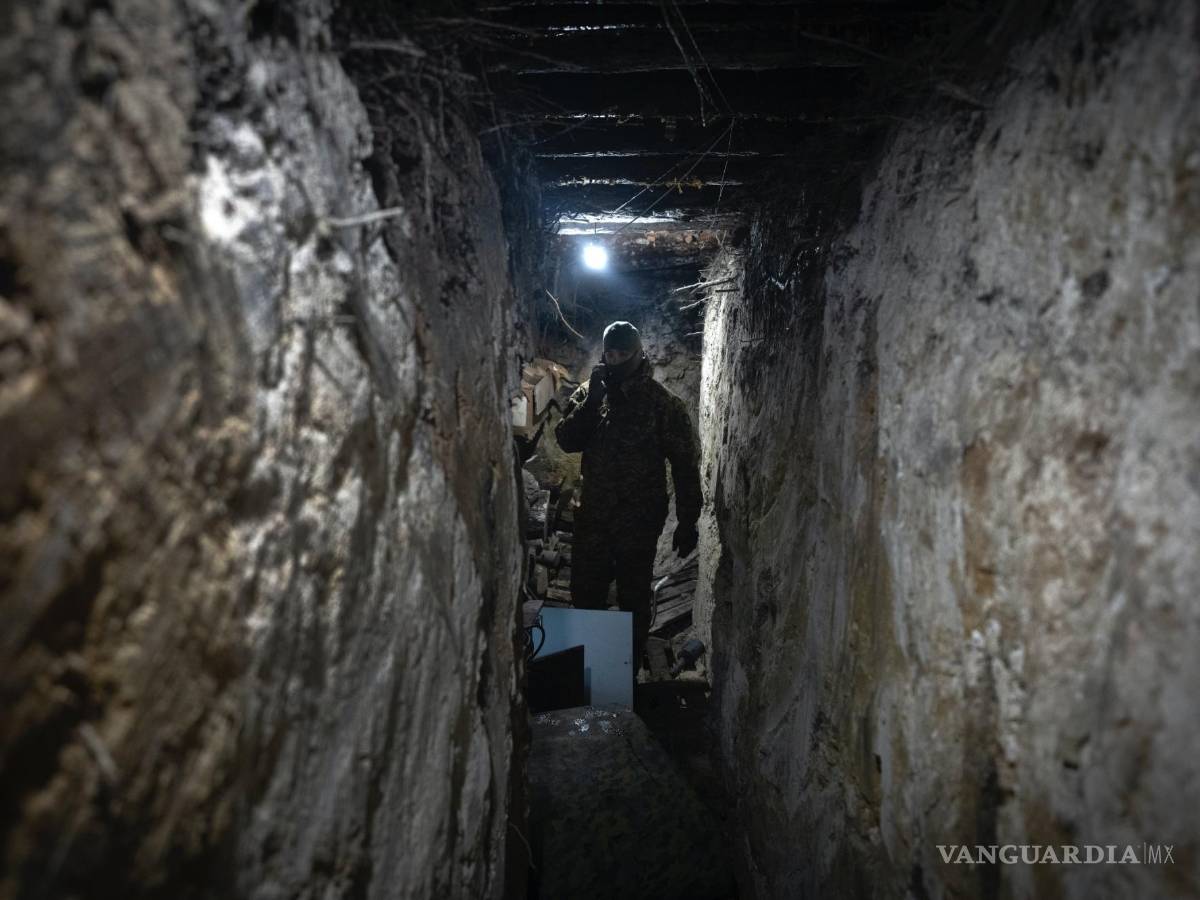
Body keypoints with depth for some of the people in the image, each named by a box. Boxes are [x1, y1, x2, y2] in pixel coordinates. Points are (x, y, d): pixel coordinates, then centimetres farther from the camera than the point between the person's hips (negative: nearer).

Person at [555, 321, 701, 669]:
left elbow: (685, 466, -8)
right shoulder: (589, 392, 4)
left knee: (633, 600, 9)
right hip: (593, 517, 4)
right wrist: (592, 399, -17)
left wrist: (688, 522, -9)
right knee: (585, 597, 13)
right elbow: (567, 441, -6)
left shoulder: (663, 403, -9)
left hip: (640, 521, -4)